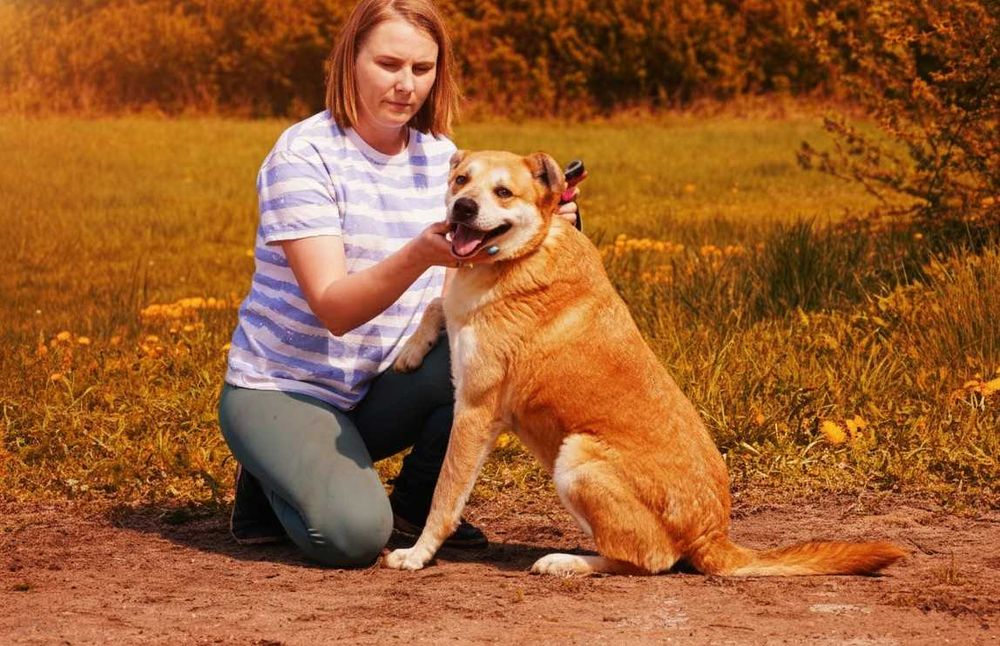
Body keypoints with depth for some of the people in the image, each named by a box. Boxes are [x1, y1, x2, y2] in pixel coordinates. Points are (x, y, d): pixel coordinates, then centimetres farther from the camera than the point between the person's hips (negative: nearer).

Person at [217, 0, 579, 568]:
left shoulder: (442, 157, 1)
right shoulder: (305, 154, -17)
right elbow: (334, 309, -26)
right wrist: (419, 254, -43)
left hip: (379, 391, 6)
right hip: (282, 389, -6)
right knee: (354, 535, -31)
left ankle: (419, 502, 2)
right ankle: (275, 481, 5)